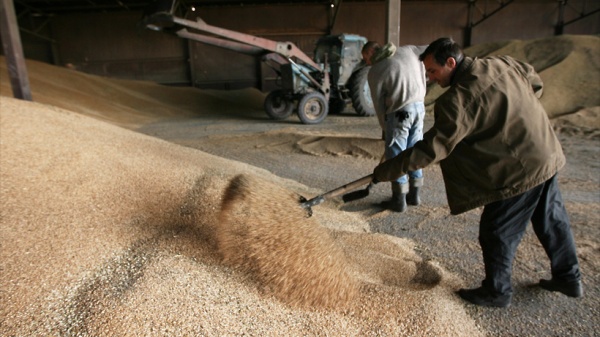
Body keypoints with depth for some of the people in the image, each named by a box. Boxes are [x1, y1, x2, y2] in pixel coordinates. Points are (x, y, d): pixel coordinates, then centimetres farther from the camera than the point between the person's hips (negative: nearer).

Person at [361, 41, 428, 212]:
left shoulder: (375, 72, -4)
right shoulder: (408, 50, 8)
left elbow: (379, 104, -3)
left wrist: (384, 127, 9)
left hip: (399, 113, -6)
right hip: (419, 106, 6)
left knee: (396, 155, 4)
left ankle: (399, 200, 12)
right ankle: (414, 194, 26)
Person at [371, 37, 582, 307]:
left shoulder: (459, 99, -25)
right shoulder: (502, 63, 1)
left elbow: (433, 148, -26)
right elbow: (536, 84, 18)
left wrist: (388, 170, -22)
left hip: (518, 170, -9)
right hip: (549, 155, 9)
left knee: (497, 233, 7)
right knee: (552, 221, 24)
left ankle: (497, 292, 24)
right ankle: (569, 278, 43)